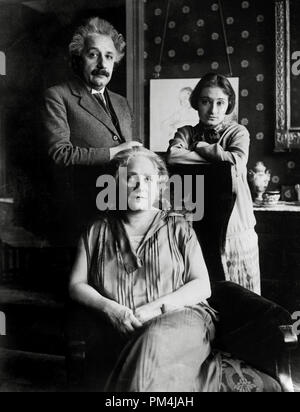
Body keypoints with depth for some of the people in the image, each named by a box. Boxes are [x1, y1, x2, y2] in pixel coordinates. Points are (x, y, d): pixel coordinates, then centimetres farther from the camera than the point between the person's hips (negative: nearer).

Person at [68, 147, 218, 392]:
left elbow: (203, 287, 5)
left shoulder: (177, 228, 12)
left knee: (152, 341, -36)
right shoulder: (98, 232, 16)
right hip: (121, 330, 1)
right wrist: (109, 308, -9)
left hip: (180, 317, 0)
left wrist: (156, 307, -11)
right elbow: (77, 285, 12)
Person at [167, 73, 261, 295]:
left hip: (236, 228, 0)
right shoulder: (186, 133, 9)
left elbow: (236, 163, -15)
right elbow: (173, 157, -13)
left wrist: (201, 147, -3)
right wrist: (218, 156, -7)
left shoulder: (238, 132, 6)